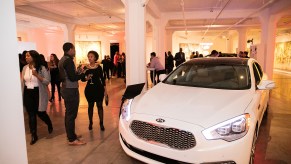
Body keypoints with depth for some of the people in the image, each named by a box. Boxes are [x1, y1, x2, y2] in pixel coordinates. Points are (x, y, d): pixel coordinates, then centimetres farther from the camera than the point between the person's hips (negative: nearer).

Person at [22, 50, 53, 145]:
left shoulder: (42, 68, -10)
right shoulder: (25, 68, 4)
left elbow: (47, 82, -14)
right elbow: (23, 81, 12)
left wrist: (37, 75, -24)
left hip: (39, 93, -4)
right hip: (27, 93, 4)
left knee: (40, 113, 4)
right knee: (31, 115, 6)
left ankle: (49, 125, 37)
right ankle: (34, 135, 18)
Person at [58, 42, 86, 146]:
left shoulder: (62, 60, 13)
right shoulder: (68, 60, -17)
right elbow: (72, 78, -22)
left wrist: (77, 72, 9)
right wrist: (82, 73, -7)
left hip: (66, 89, 10)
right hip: (71, 90, -10)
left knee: (69, 113, 16)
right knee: (71, 114, -4)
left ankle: (71, 135, 28)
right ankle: (72, 139, 4)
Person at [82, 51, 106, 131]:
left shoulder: (99, 67, 0)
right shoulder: (86, 67, -1)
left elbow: (102, 78, 5)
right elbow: (82, 79, 1)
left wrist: (104, 87, 0)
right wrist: (86, 78, -20)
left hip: (99, 88, 0)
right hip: (89, 88, 1)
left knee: (100, 105, 3)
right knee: (90, 105, 10)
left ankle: (101, 123, 11)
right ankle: (90, 122, 24)